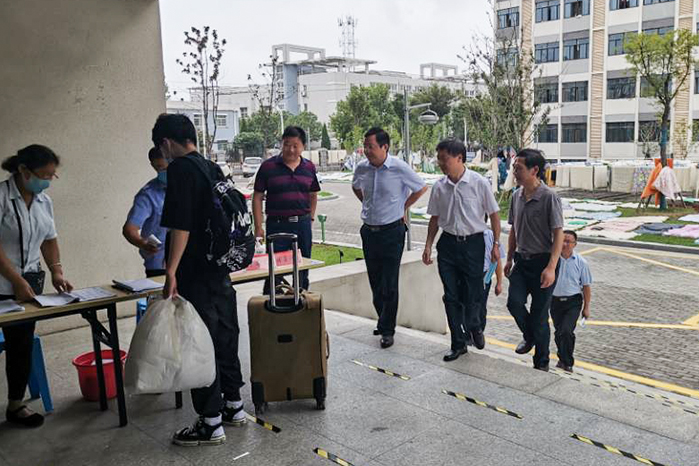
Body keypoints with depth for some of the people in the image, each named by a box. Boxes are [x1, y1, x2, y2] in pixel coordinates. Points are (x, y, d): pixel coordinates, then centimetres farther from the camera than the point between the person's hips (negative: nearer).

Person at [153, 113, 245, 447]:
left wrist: (171, 271, -19)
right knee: (225, 336, 17)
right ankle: (233, 406, 30)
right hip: (221, 270, 9)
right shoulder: (212, 168, 12)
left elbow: (181, 225, -21)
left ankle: (211, 423, 11)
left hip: (196, 277, -8)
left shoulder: (181, 168, -13)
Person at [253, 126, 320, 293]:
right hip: (277, 224, -3)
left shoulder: (309, 167, 7)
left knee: (302, 271, 11)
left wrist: (310, 219, 11)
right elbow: (257, 197, -2)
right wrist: (258, 227, -7)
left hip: (303, 224, 4)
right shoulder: (268, 166, -3)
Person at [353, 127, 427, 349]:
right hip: (369, 231, 5)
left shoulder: (399, 168, -13)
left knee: (389, 283, -3)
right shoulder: (361, 168, 0)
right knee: (375, 281, 13)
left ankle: (387, 330, 7)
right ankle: (384, 320, 31)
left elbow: (421, 188, 2)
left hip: (392, 231, -5)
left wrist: (403, 208, 4)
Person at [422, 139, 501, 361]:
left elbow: (494, 214, -1)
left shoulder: (479, 183, -10)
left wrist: (496, 244, -2)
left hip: (473, 243, -3)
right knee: (451, 297, 6)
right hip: (448, 243, 3)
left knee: (472, 294, 3)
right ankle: (458, 344, 20)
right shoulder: (439, 186, 0)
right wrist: (428, 246, 7)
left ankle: (474, 327, 37)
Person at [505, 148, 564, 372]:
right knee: (514, 302, -11)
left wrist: (551, 268, -23)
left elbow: (559, 234, -16)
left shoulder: (549, 197, -14)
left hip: (543, 262, -5)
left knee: (539, 315, 2)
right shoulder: (516, 196, 6)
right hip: (522, 261, 5)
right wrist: (509, 259, 17)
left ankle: (541, 364, 21)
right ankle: (529, 336, 21)